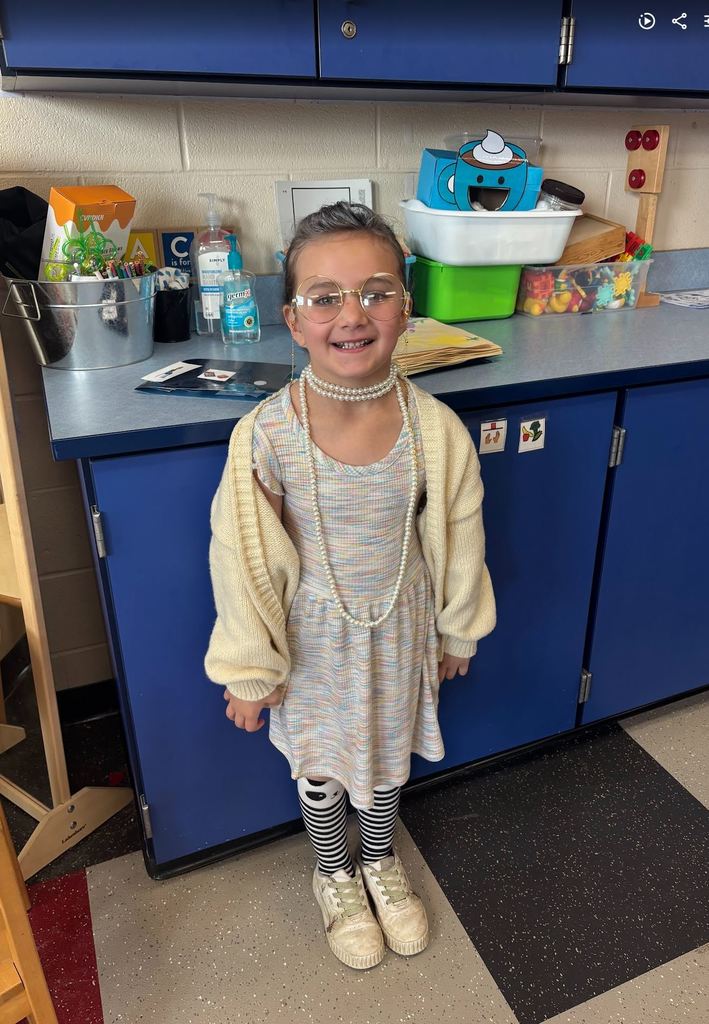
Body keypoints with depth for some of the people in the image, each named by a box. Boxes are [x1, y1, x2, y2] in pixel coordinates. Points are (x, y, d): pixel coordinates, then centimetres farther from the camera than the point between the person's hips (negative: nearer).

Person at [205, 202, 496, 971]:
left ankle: (381, 860, 58)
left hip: (401, 626, 2)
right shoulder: (266, 435, -25)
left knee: (389, 747, 25)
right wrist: (251, 671, -7)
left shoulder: (435, 428, -20)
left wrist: (457, 631, 6)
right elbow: (244, 559, -15)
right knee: (320, 761, 22)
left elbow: (458, 540, -6)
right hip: (314, 636, -1)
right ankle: (334, 875, 54)